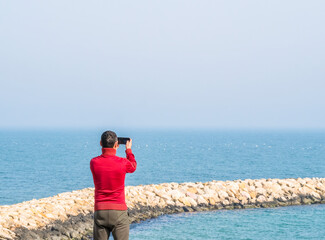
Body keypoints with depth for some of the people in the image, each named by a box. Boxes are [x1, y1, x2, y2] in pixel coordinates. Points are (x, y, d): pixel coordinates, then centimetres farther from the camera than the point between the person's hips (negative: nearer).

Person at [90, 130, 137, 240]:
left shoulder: (93, 163, -2)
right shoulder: (123, 163, -8)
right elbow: (133, 166, 17)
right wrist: (128, 149, 31)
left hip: (100, 211, 2)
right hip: (119, 210, -2)